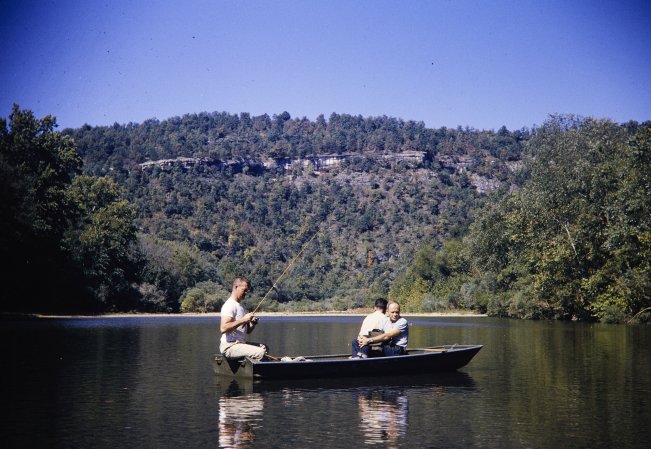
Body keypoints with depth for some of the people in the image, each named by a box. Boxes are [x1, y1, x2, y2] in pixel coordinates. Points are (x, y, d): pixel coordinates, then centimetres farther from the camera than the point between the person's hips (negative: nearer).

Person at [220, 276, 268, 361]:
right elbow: (223, 328, -26)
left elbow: (247, 331, 23)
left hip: (240, 343, 10)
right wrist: (243, 320, -24)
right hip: (229, 346, -10)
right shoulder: (229, 305, -11)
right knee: (260, 353, -23)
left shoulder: (239, 306, 20)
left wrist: (252, 324, 1)